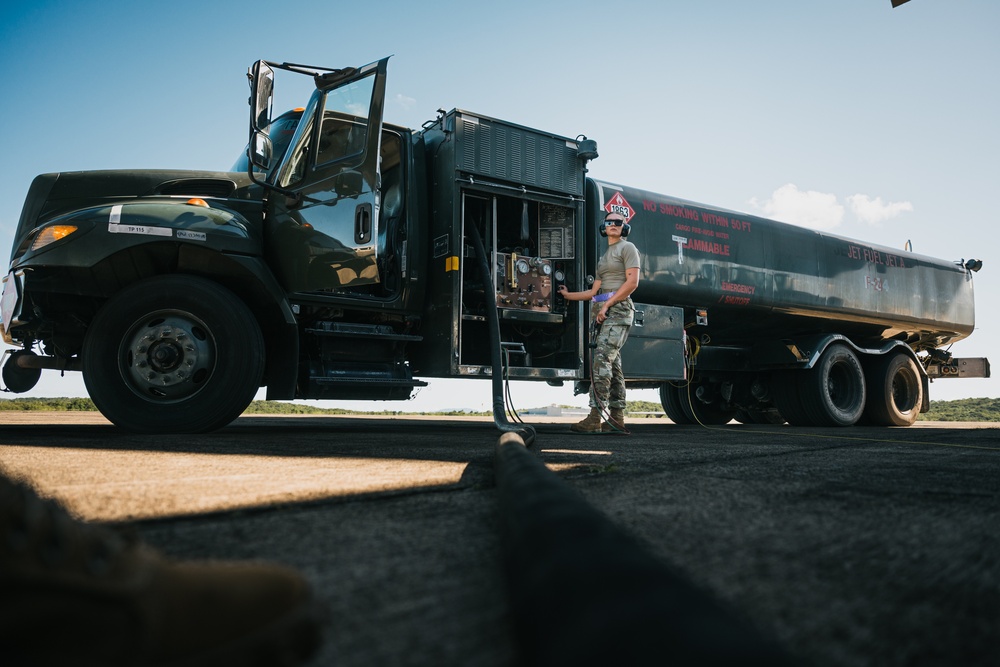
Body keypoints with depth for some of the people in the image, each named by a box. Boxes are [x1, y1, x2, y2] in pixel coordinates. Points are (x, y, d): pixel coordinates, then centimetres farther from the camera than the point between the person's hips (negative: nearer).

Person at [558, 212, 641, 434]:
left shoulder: (627, 248, 3)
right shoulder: (604, 256, 28)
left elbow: (632, 282, -11)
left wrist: (607, 305, -15)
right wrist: (568, 295, 30)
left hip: (618, 309, -8)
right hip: (602, 311, 8)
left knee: (601, 360, -20)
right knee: (612, 364, 5)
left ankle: (595, 418, -25)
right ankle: (616, 419, 5)